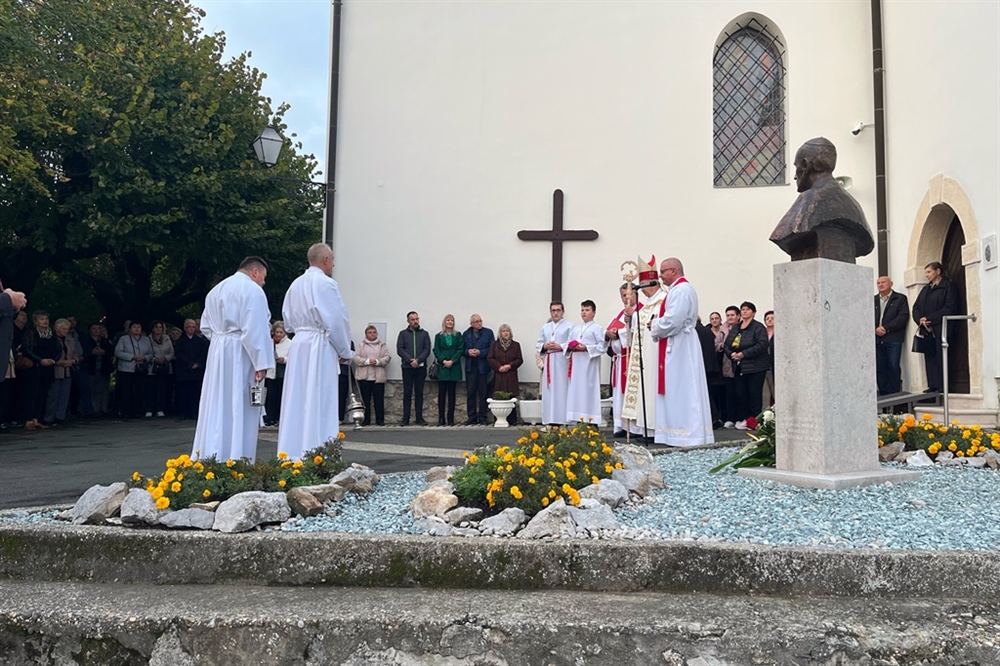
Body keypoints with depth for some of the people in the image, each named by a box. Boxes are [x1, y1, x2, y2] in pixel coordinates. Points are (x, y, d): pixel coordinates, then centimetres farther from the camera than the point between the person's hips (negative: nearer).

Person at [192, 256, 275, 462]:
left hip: (217, 353, 8)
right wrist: (261, 363, -19)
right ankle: (235, 461, -2)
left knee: (217, 408, 11)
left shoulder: (216, 290, 18)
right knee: (239, 410, -4)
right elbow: (255, 330, -18)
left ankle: (208, 458, 15)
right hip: (240, 354, -8)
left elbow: (206, 327, 19)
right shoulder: (252, 290, -10)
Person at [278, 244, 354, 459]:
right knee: (319, 403, -4)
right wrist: (345, 352, -1)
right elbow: (337, 321, -10)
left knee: (297, 401, 10)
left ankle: (291, 454, 15)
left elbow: (288, 321, 16)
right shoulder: (326, 284, -10)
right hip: (320, 347, -7)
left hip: (298, 346, 7)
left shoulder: (295, 285, 11)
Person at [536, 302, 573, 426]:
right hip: (548, 362, 5)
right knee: (548, 391, 2)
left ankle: (561, 420, -7)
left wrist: (560, 346, -16)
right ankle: (550, 421, 5)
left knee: (561, 391, -8)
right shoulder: (545, 327, 20)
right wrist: (545, 346, -3)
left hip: (562, 362, -5)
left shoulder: (569, 326, 4)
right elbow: (538, 344, 17)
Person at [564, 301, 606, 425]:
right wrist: (570, 347, -6)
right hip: (575, 364, 6)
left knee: (588, 391, -7)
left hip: (589, 365, -6)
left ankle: (591, 421, -5)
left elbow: (603, 347, -9)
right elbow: (568, 344, 17)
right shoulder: (575, 328, 19)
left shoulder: (597, 328, 0)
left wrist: (586, 348, -18)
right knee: (576, 390, 4)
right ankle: (577, 418, 8)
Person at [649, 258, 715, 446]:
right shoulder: (679, 289, 18)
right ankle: (681, 433, 13)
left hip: (680, 347, -10)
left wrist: (654, 326, -7)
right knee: (676, 391, 10)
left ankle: (687, 434, -3)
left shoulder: (681, 290, -14)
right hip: (676, 346, 10)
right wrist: (657, 324, 3)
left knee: (680, 390, -7)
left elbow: (672, 321, -23)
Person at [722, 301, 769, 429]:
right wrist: (731, 353, -8)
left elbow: (762, 345, -17)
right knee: (740, 394, 6)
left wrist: (744, 354, -19)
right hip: (739, 367, 6)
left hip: (755, 367, -6)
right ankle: (742, 419, 14)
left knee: (754, 395, -3)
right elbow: (726, 345, 14)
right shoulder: (735, 328, 16)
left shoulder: (758, 327, -5)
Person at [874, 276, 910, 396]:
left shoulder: (900, 298, 6)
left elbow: (903, 317, -5)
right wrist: (875, 329, -10)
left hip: (893, 339, -3)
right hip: (877, 339, 3)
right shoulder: (873, 300, 16)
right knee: (879, 368, 2)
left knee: (893, 367, -5)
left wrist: (886, 328, -13)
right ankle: (883, 395, 7)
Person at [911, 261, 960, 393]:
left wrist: (930, 319, -14)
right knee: (929, 359, 2)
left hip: (941, 329, -6)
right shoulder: (925, 289, 21)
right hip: (926, 330, 6)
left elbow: (950, 308, -11)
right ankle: (932, 386, 3)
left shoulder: (948, 286, 0)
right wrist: (920, 319, -6)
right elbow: (916, 307, 15)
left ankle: (942, 387, -6)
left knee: (941, 359, -8)